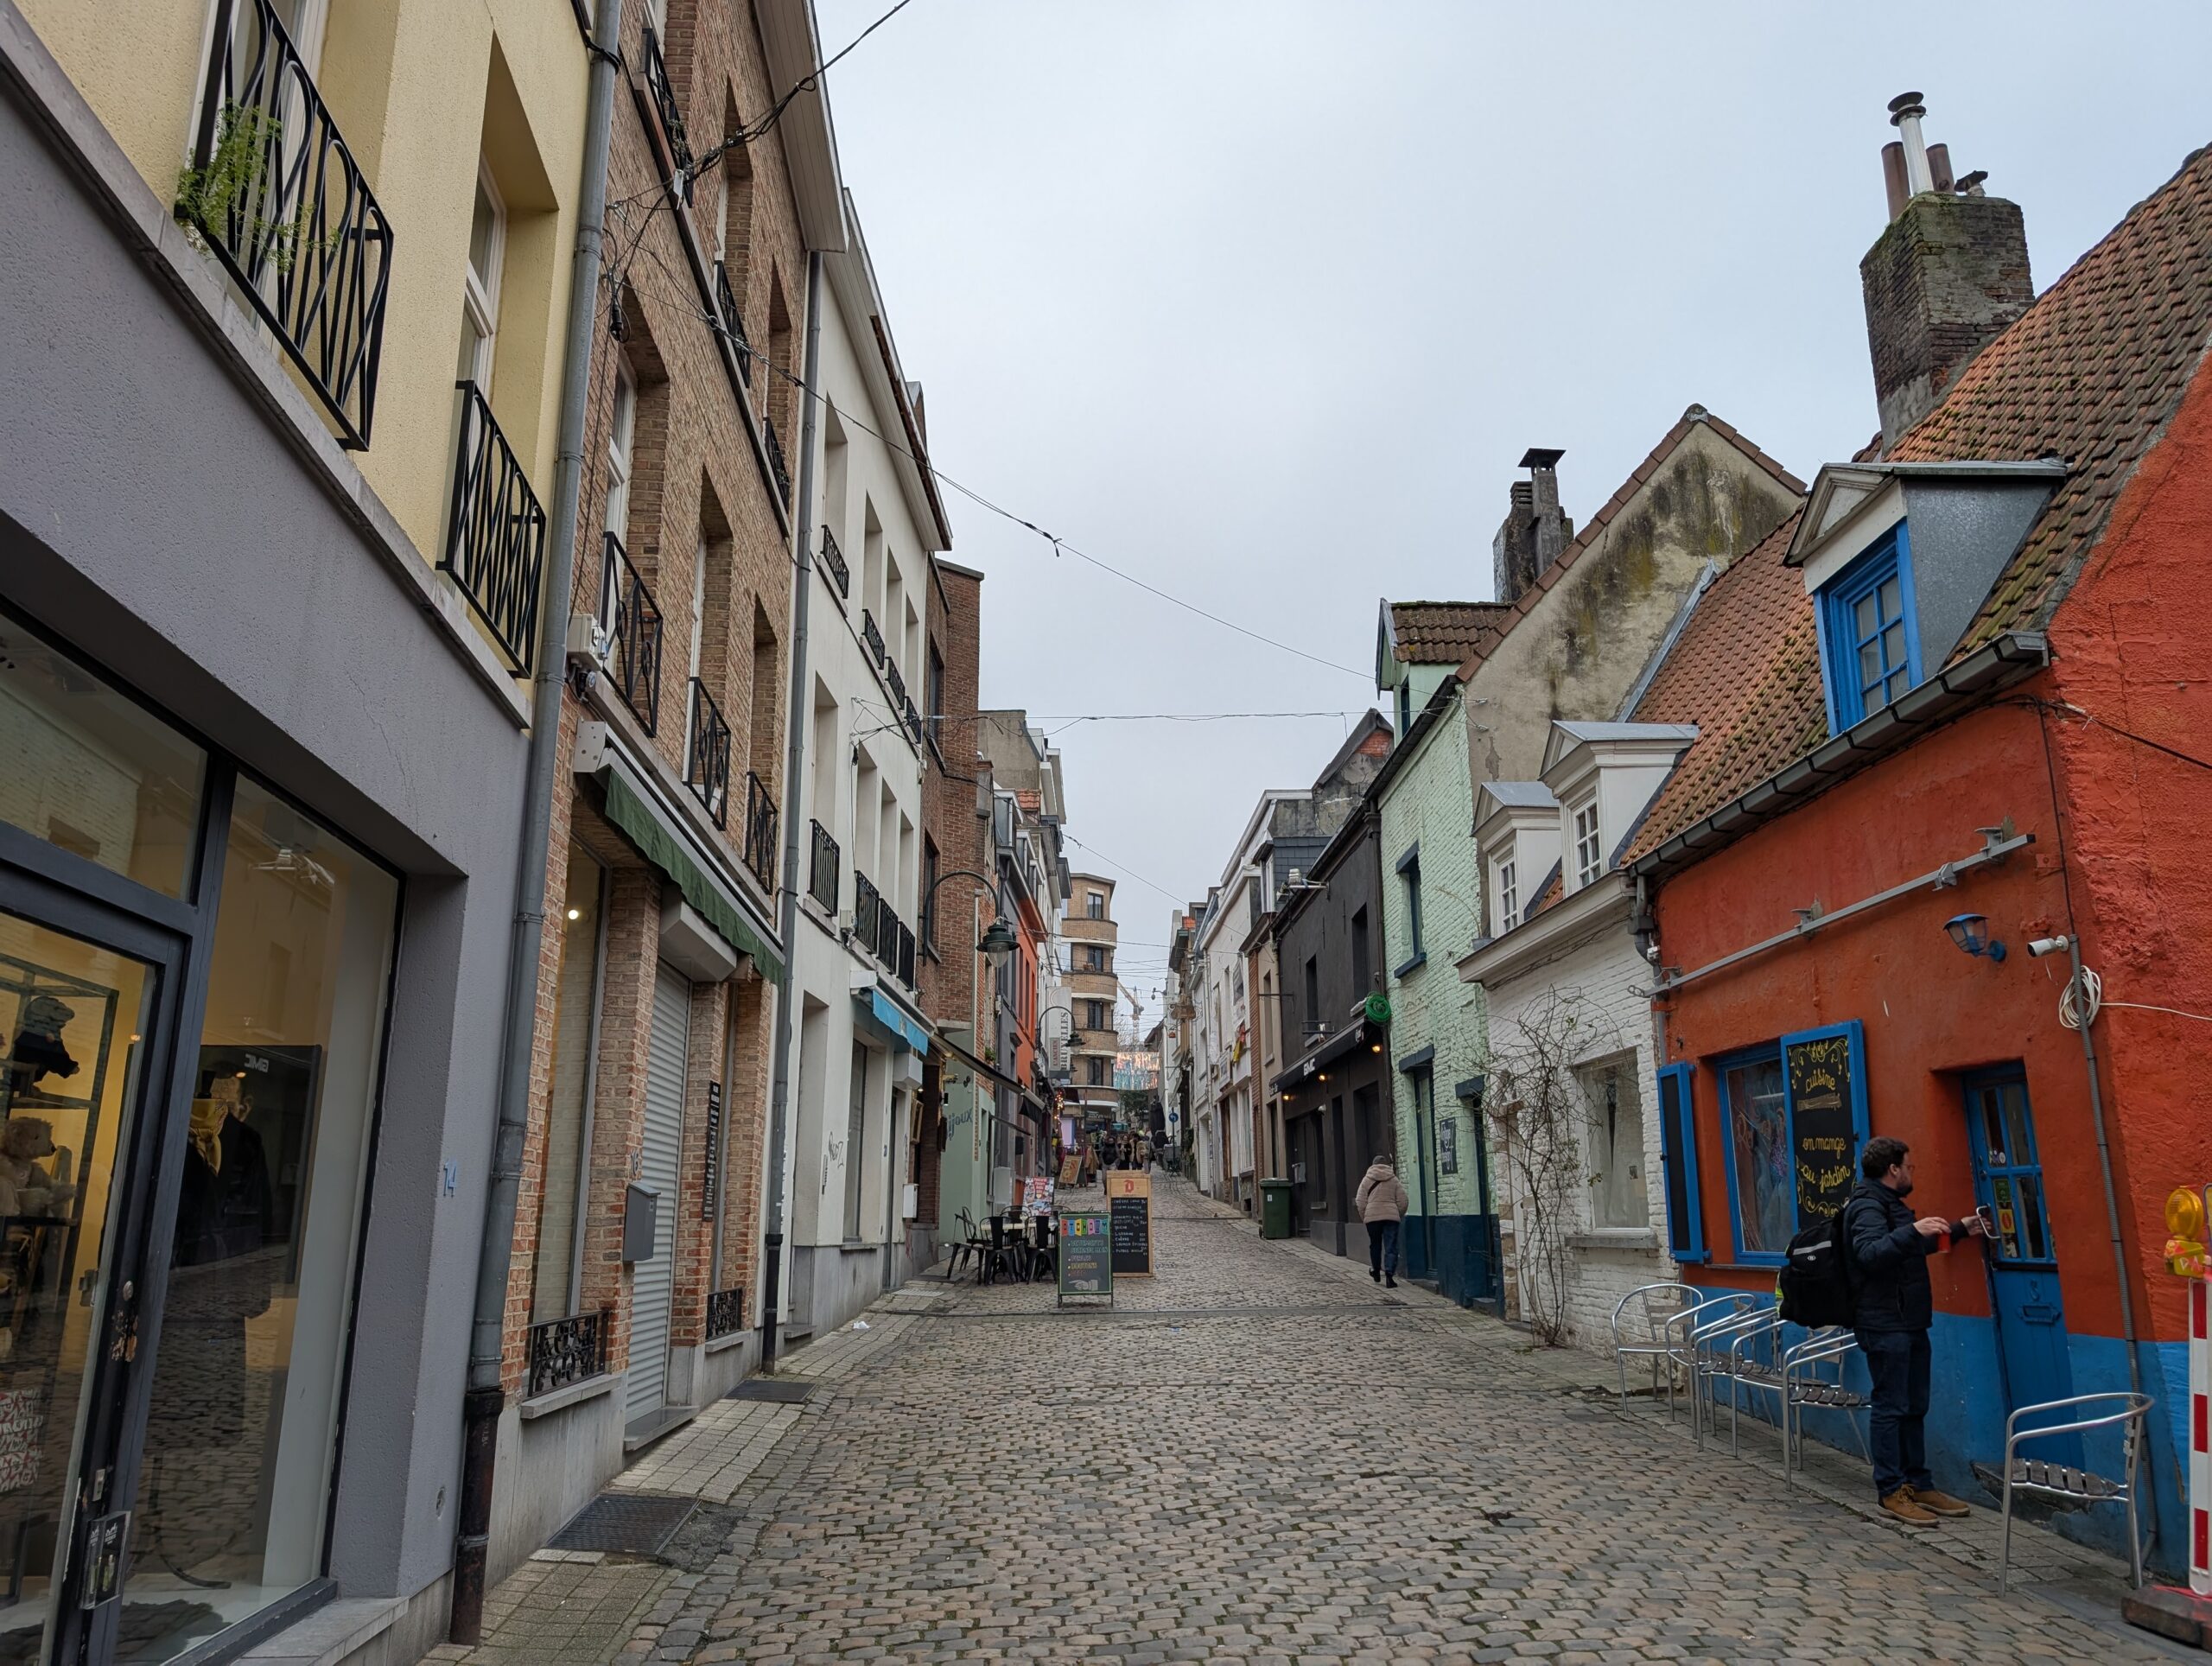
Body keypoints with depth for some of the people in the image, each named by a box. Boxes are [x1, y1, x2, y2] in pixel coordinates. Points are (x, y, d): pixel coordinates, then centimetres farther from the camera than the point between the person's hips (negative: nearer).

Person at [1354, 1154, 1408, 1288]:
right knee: (1391, 1247, -2)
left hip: (1372, 1217, 0)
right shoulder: (1394, 1180, 7)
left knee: (1375, 1245, 16)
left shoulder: (1367, 1180, 5)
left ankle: (1376, 1272, 29)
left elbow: (1360, 1202, 1)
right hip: (1391, 1216, 0)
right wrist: (1399, 1215, 19)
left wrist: (1364, 1217, 13)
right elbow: (1402, 1201, 6)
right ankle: (1389, 1273, -18)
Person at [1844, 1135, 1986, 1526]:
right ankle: (1892, 1491, 1)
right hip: (1885, 1327, -10)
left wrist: (1959, 1230, 36)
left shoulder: (1889, 1204, 20)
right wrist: (1913, 1230, -41)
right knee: (1891, 1407, -5)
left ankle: (1919, 1484, 22)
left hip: (1910, 1324, 10)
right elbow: (1869, 1253, -32)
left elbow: (1914, 1249, 36)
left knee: (1915, 1407, 14)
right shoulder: (1867, 1206, -14)